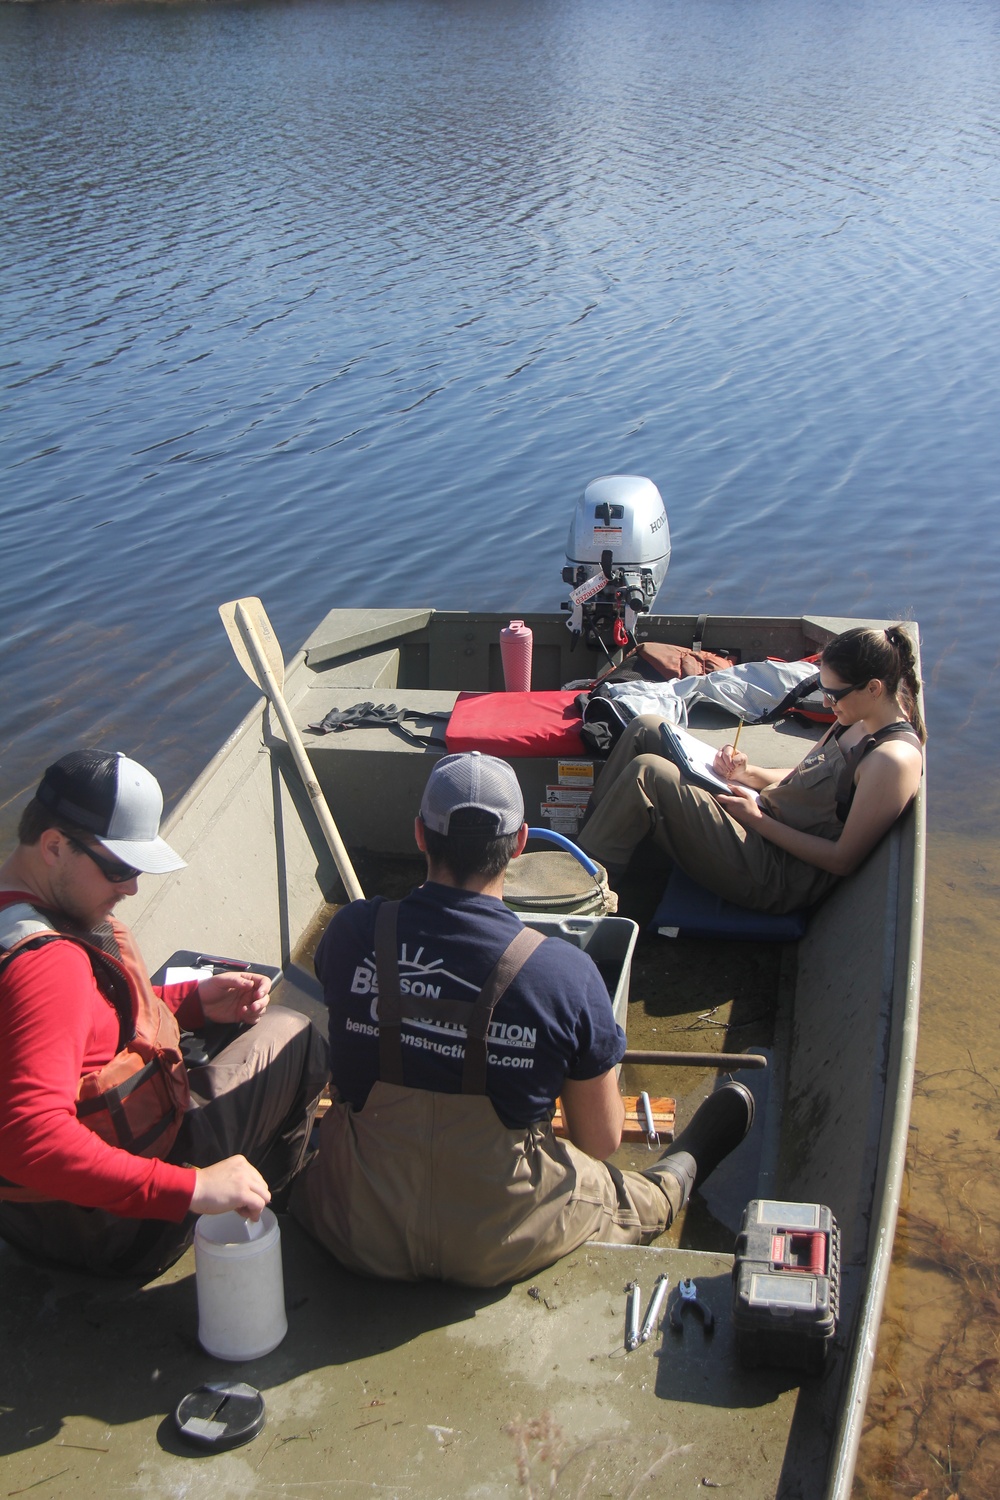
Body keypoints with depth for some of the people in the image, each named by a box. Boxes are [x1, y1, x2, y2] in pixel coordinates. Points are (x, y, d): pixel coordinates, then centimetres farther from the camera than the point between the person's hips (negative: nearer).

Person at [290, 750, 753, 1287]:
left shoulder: (351, 933, -16)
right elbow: (601, 1141, -9)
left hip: (359, 1236, 1)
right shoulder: (565, 972, -22)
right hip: (502, 1250, -1)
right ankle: (682, 1169, 59)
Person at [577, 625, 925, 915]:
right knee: (646, 728, 4)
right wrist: (747, 773, 0)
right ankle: (582, 839, 6)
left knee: (646, 772, -23)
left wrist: (758, 819, -16)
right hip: (764, 819, 10)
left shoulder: (895, 757, -20)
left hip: (777, 875, -10)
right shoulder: (855, 722, 8)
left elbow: (843, 859, -19)